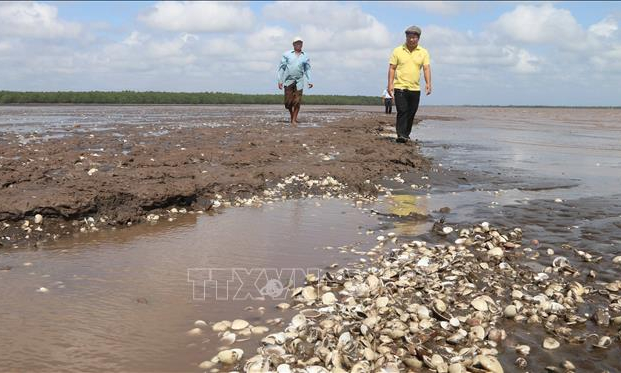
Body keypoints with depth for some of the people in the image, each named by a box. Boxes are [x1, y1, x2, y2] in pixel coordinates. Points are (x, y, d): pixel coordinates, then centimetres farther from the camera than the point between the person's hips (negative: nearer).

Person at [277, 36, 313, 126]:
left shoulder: (305, 56, 11)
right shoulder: (287, 54, 6)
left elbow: (307, 70, 14)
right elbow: (281, 67, 5)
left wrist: (309, 81, 3)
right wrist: (280, 80, -2)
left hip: (299, 81, 1)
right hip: (288, 81, -1)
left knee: (297, 102, -5)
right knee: (288, 102, -1)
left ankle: (294, 120, 4)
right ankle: (292, 115, 23)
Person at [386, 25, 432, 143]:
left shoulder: (423, 52, 8)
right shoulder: (398, 51, 3)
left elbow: (426, 68, 1)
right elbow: (392, 68, 1)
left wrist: (428, 83, -14)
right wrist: (390, 84, -8)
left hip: (415, 89, 3)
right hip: (400, 87, -3)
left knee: (411, 113, 7)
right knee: (402, 111, -12)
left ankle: (406, 135, 18)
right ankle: (400, 135, -14)